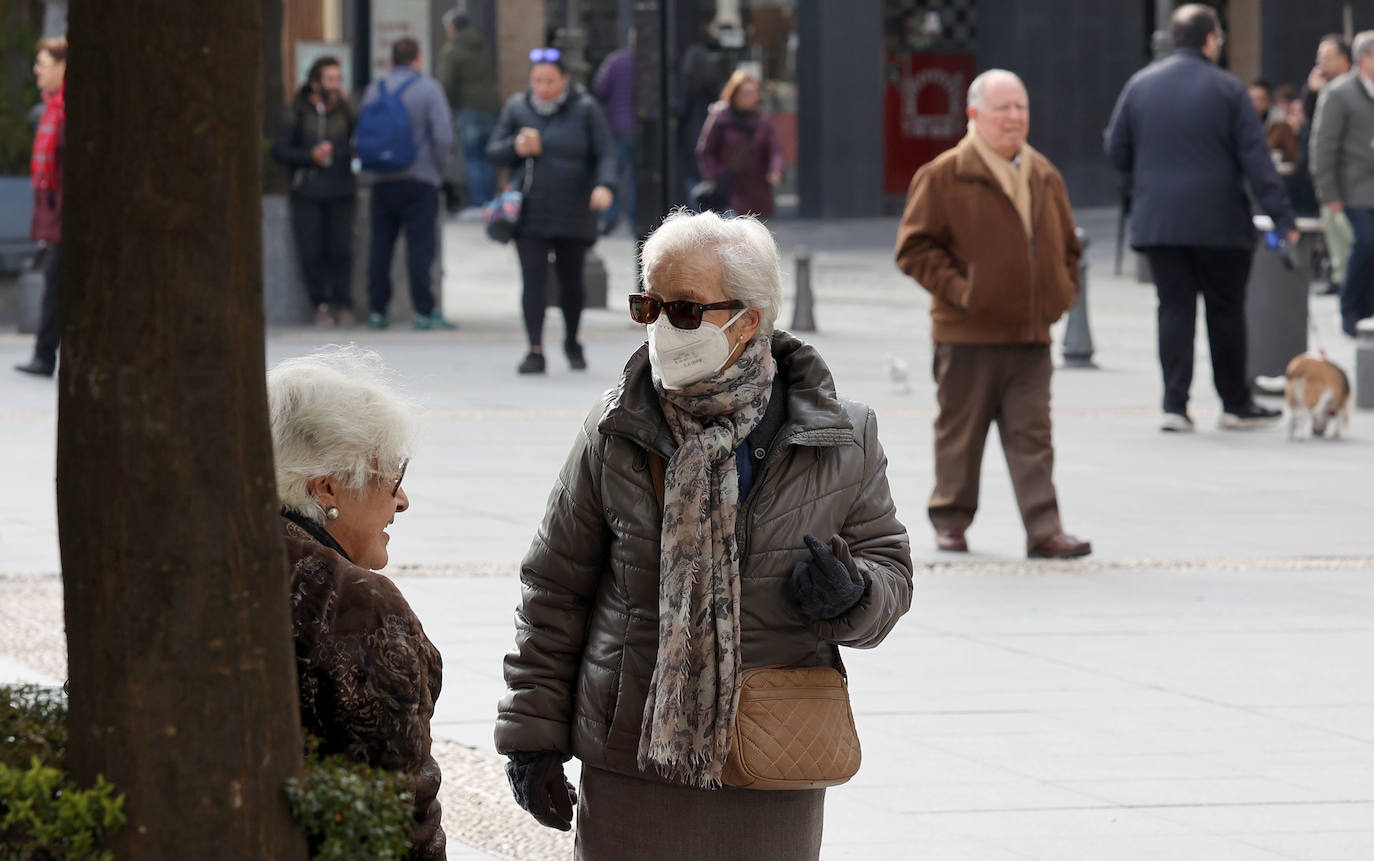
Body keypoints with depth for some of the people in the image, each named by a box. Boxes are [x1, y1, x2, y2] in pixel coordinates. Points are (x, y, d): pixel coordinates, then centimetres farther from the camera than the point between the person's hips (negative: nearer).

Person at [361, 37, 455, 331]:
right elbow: (443, 135, -13)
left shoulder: (374, 90, 6)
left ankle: (377, 310, 8)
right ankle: (424, 311, -7)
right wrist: (437, 166, 1)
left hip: (382, 182, 4)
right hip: (419, 180, -4)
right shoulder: (428, 88, -6)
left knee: (380, 245, 8)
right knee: (420, 245, -4)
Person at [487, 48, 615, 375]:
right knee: (533, 280, -10)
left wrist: (605, 186, -23)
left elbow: (605, 154, -5)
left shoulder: (585, 109, -2)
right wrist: (516, 148, -13)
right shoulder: (517, 108, 5)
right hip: (530, 213, 1)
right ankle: (535, 351, -12)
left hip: (573, 213, -1)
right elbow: (493, 151, 10)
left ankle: (572, 342, 33)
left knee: (571, 280, 10)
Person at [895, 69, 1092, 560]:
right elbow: (914, 248, -6)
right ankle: (950, 521, 19)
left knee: (1032, 436, 1)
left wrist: (1064, 290, 9)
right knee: (960, 431, 6)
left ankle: (1044, 529, -1)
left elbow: (1066, 245, 25)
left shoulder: (1044, 177, 13)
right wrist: (956, 289, -13)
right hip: (968, 335, -4)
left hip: (1031, 335, 4)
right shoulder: (944, 177, -5)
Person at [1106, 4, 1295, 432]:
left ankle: (1175, 405, -4)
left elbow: (1117, 151, 8)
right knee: (1226, 311, 9)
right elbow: (1256, 158, -9)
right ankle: (1236, 404, 17)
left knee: (1175, 309, 5)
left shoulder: (1139, 84, 4)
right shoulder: (1227, 88, -6)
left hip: (1158, 219, 3)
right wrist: (1282, 217, -8)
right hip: (1220, 221, -3)